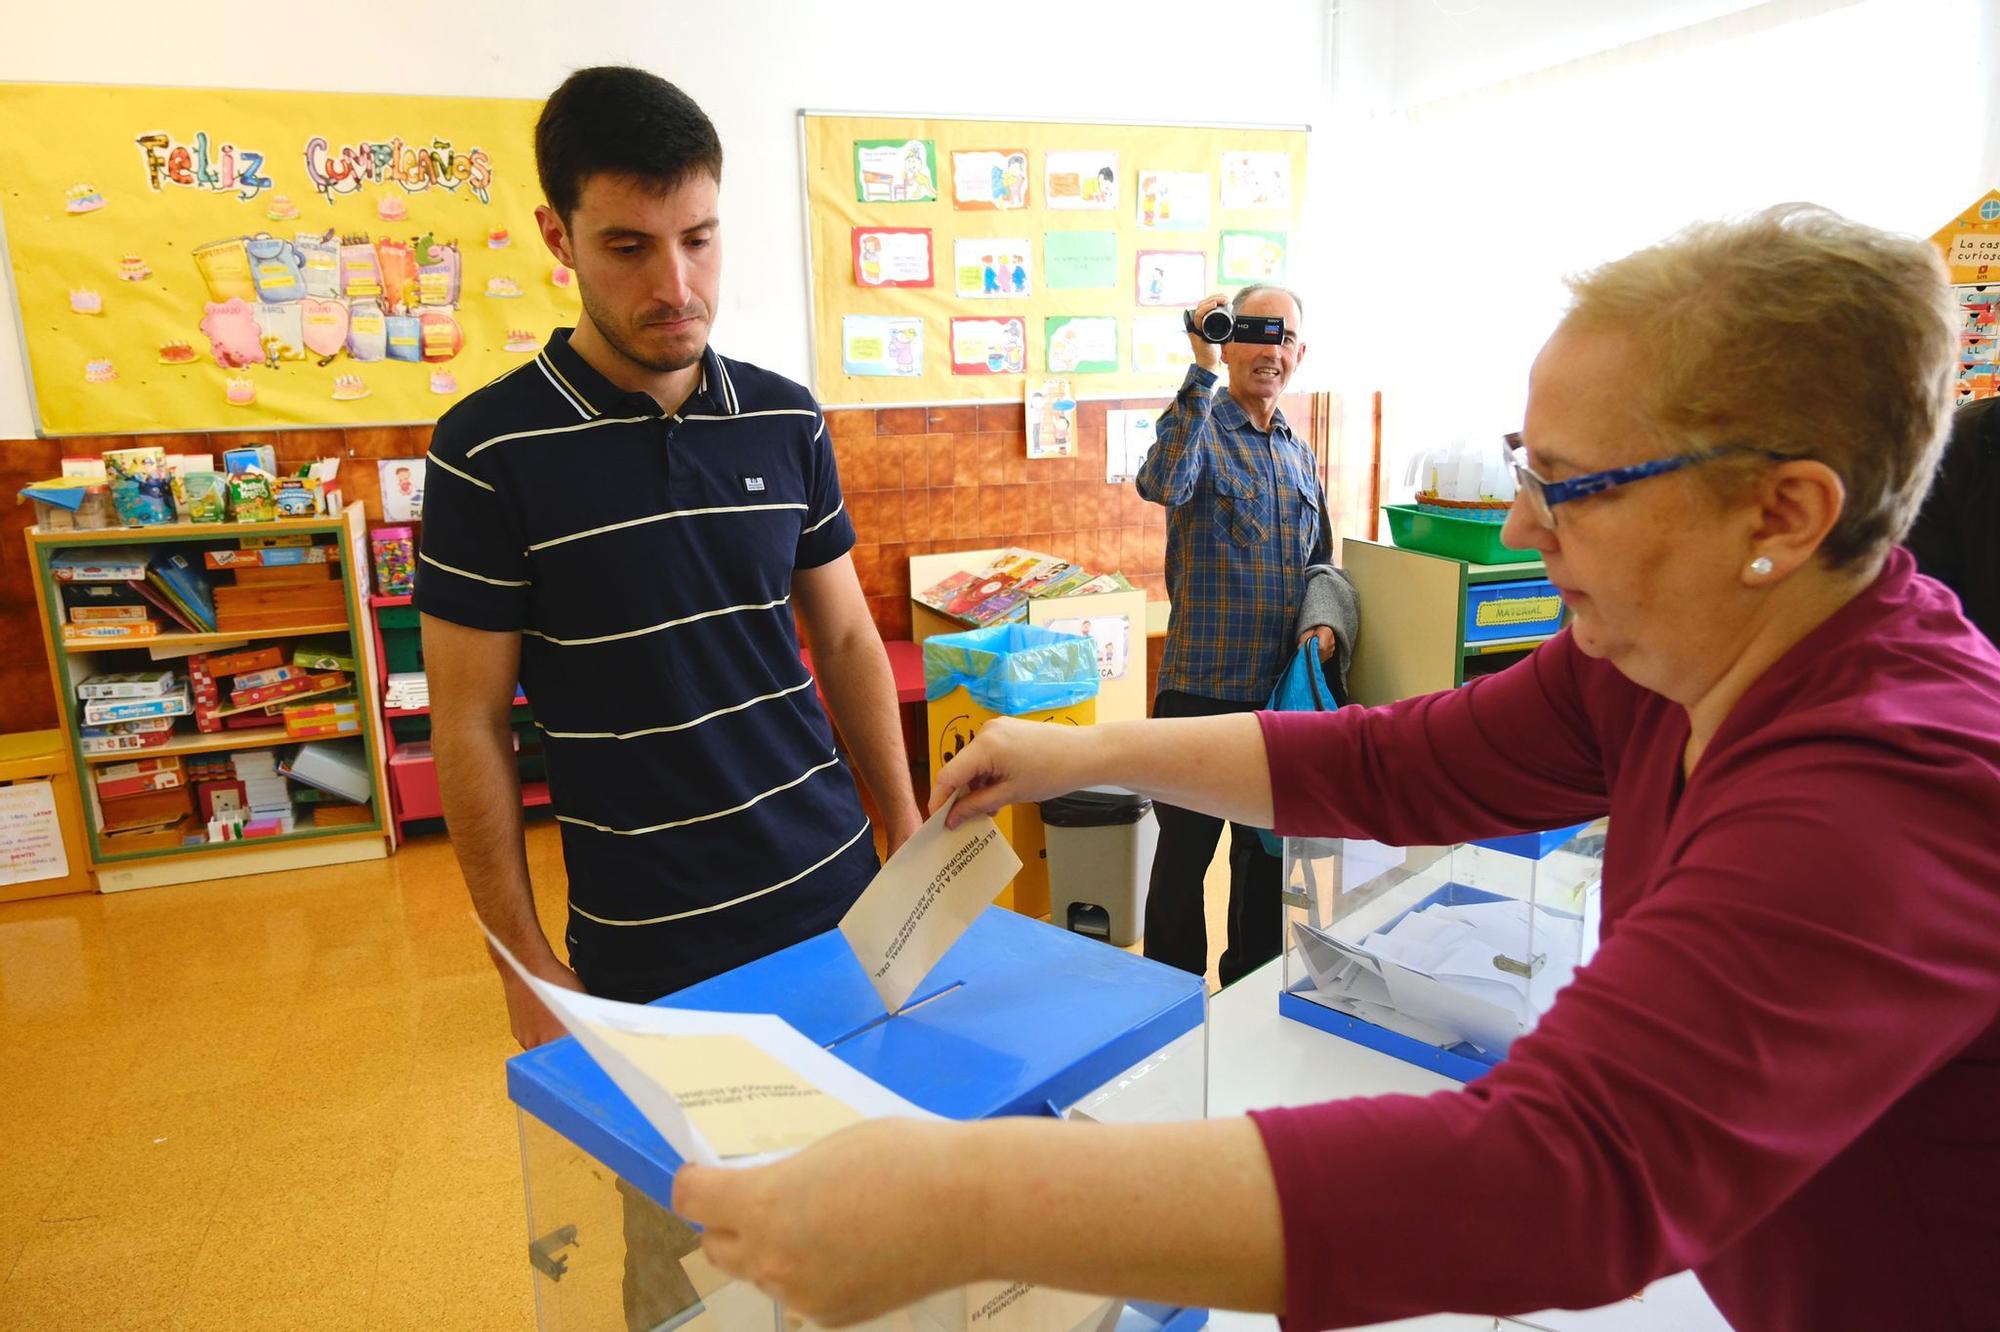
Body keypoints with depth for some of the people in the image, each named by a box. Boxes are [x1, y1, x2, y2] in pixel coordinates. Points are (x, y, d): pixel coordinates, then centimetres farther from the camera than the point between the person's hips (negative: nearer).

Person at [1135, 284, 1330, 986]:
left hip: (1283, 687, 6)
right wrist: (1203, 370, -27)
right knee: (1184, 853, 4)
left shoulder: (1299, 454, 15)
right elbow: (1160, 484, -30)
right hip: (1203, 683, -6)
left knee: (1268, 849, 17)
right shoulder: (1201, 427, -5)